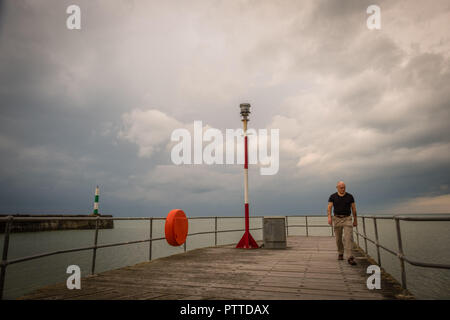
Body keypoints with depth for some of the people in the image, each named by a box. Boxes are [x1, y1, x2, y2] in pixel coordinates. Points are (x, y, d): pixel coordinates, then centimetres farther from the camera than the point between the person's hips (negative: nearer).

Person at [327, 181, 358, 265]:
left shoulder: (350, 196, 1)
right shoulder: (332, 197, -1)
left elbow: (354, 208, 7)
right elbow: (329, 208, -8)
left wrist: (355, 220, 9)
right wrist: (329, 217, -25)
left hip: (347, 219, 0)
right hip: (337, 219, 0)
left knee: (348, 237, -14)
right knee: (338, 239, 8)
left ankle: (349, 258, -17)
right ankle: (340, 253, 30)